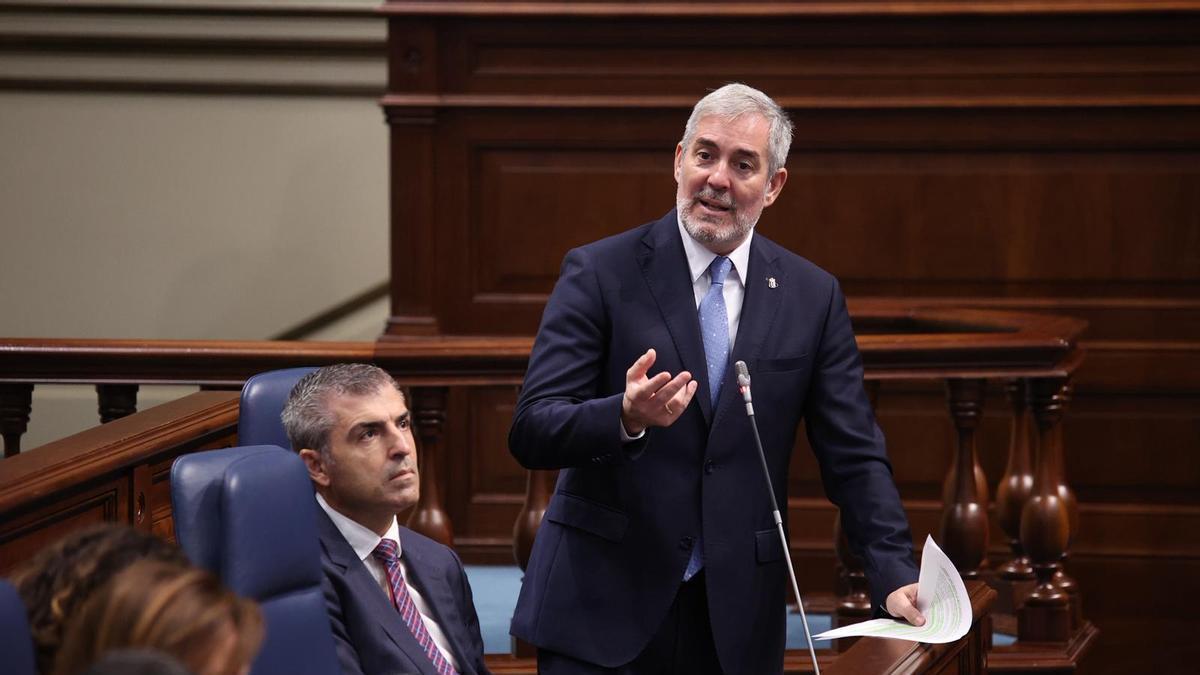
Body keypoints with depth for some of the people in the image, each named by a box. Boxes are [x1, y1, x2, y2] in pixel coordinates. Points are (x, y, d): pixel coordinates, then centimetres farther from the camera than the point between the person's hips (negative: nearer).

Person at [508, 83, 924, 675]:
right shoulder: (601, 273, -2)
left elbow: (853, 455, 7)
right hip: (604, 610, -2)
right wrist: (626, 416, -29)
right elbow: (530, 432, -9)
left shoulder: (812, 296, 7)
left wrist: (896, 576, -7)